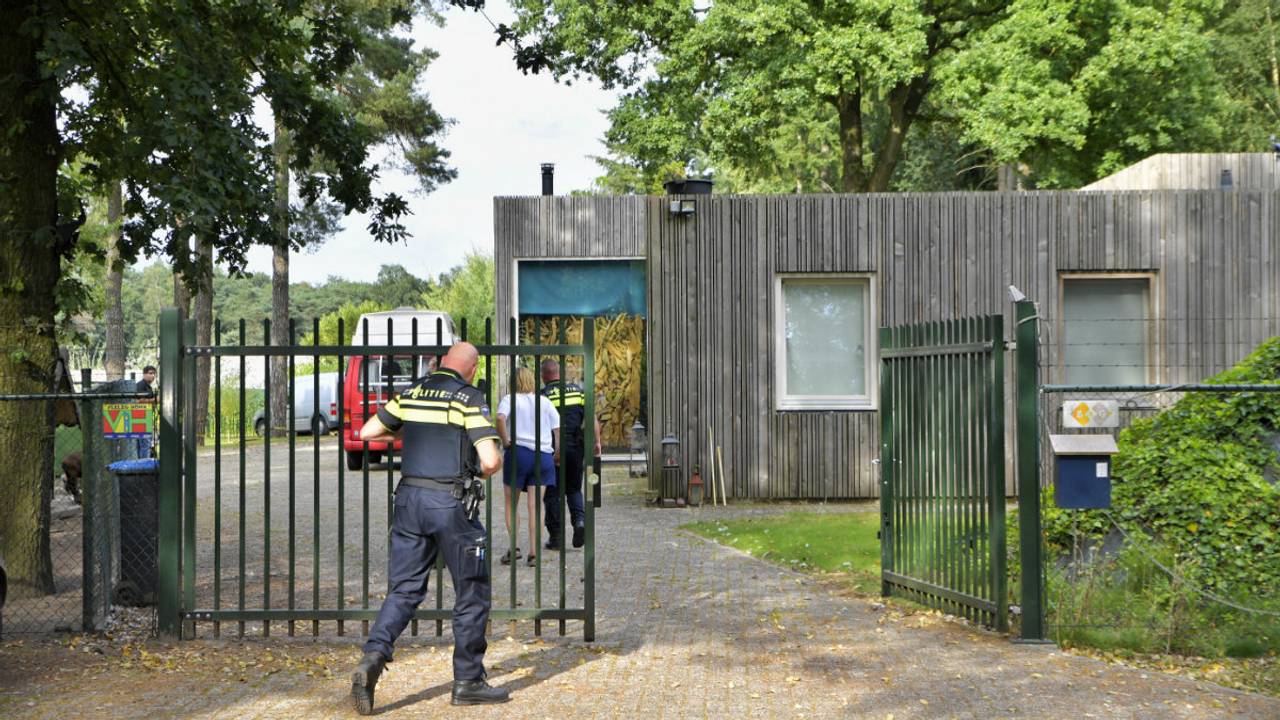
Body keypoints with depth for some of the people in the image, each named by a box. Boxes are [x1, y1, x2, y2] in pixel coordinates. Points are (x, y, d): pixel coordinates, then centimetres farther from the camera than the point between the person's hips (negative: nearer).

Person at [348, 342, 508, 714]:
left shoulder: (411, 393, 9)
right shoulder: (469, 398, -7)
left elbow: (367, 433, 16)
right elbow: (491, 460, -15)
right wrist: (488, 469, 8)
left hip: (409, 498, 5)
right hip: (450, 502, -5)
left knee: (405, 588, 10)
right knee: (472, 592, 9)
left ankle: (373, 657, -12)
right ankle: (468, 681, 14)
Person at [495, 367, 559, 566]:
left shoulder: (510, 399, 1)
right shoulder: (545, 402, 11)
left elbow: (500, 418, -19)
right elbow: (558, 428, 7)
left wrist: (505, 441, -10)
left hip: (518, 451, -3)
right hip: (543, 455, 3)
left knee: (511, 503, 11)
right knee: (535, 505, 2)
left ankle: (513, 546, -1)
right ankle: (534, 552, -3)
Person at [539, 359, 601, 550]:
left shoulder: (543, 395, -3)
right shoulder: (578, 390, 9)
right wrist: (597, 442, 3)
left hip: (552, 449, -3)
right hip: (576, 447, 3)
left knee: (552, 493, 6)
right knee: (574, 489, 18)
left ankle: (555, 536, 5)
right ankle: (580, 518, -7)